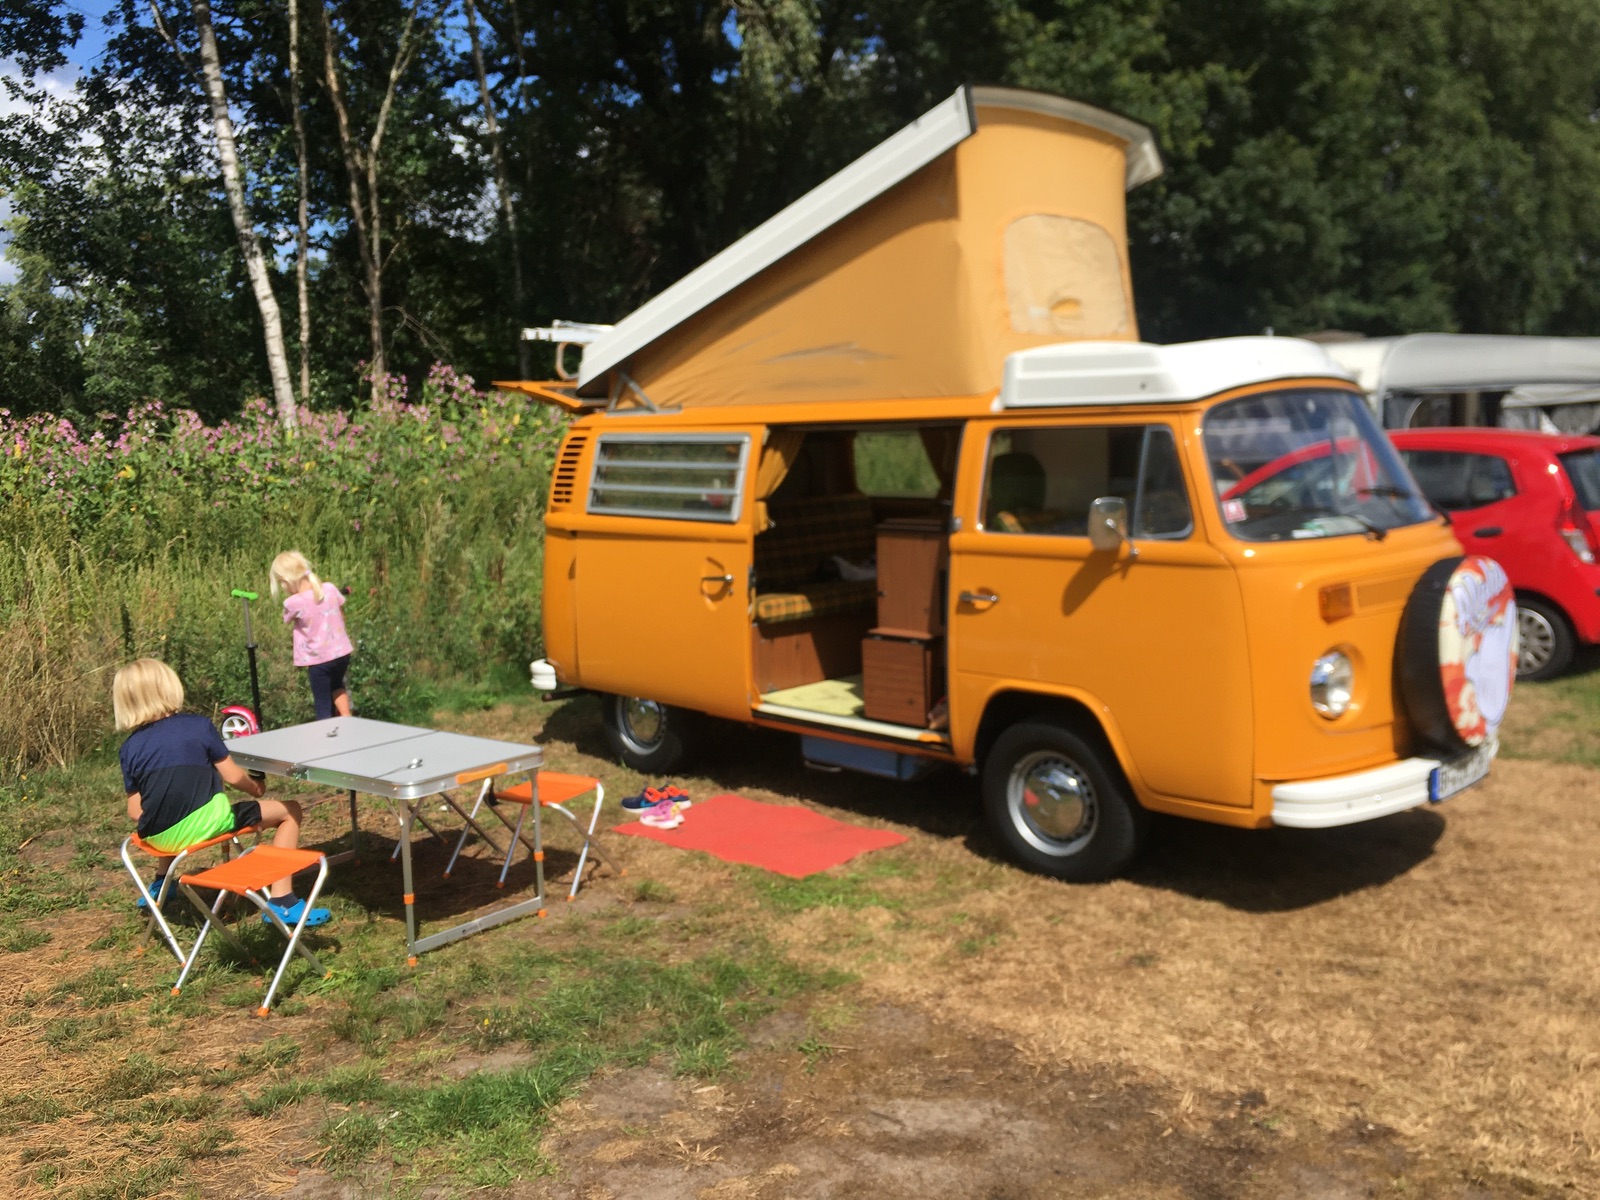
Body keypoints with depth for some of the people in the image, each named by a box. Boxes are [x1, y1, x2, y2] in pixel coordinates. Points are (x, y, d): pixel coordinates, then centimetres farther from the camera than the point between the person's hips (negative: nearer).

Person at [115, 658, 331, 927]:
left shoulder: (130, 748, 6)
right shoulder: (197, 725, -3)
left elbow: (135, 812, 5)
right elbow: (232, 776, -1)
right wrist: (256, 786, 20)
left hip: (156, 838, 6)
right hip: (202, 825, -6)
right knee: (289, 812, 7)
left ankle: (161, 882, 50)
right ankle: (281, 901, -2)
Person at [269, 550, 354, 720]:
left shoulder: (293, 603, -19)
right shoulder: (330, 589, -6)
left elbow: (287, 621, 3)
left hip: (318, 660, -5)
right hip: (342, 653, 5)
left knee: (324, 706, 7)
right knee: (336, 686, 33)